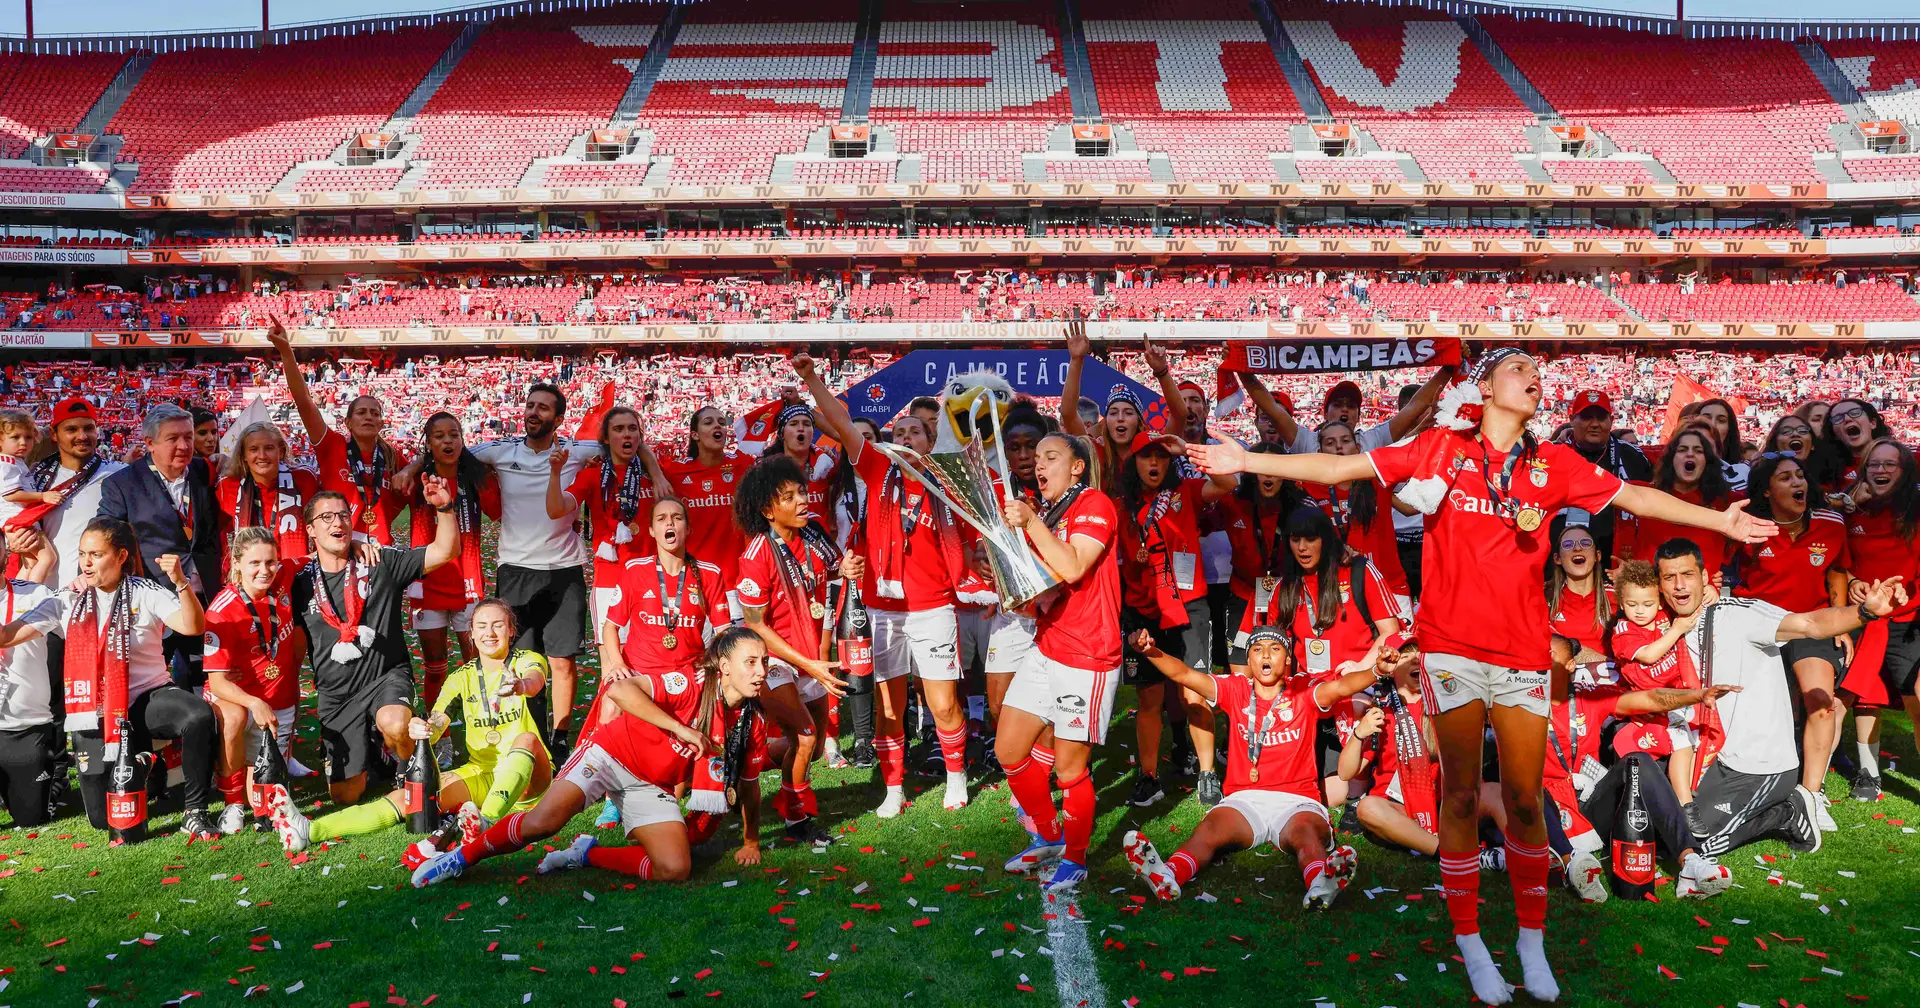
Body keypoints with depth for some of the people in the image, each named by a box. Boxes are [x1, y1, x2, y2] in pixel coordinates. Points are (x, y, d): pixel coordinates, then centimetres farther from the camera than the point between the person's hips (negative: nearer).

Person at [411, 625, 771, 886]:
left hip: (652, 787, 5)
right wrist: (681, 729, -34)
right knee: (543, 821, -25)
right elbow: (619, 690, -35)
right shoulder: (692, 686, -22)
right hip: (612, 753, -5)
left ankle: (586, 853, 6)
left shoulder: (752, 724, -5)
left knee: (676, 869, -16)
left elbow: (748, 785, 11)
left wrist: (751, 842, 15)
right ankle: (463, 856, 2)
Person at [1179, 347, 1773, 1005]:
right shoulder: (1442, 446, 3)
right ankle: (1468, 943, 19)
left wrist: (1717, 520, 11)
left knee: (1524, 800, 6)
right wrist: (1247, 462, -4)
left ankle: (1533, 942, 23)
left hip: (1523, 653, 2)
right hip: (1452, 647, -2)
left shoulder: (1554, 464, 10)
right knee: (1461, 797, 5)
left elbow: (1633, 496, 17)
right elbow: (1342, 467, 2)